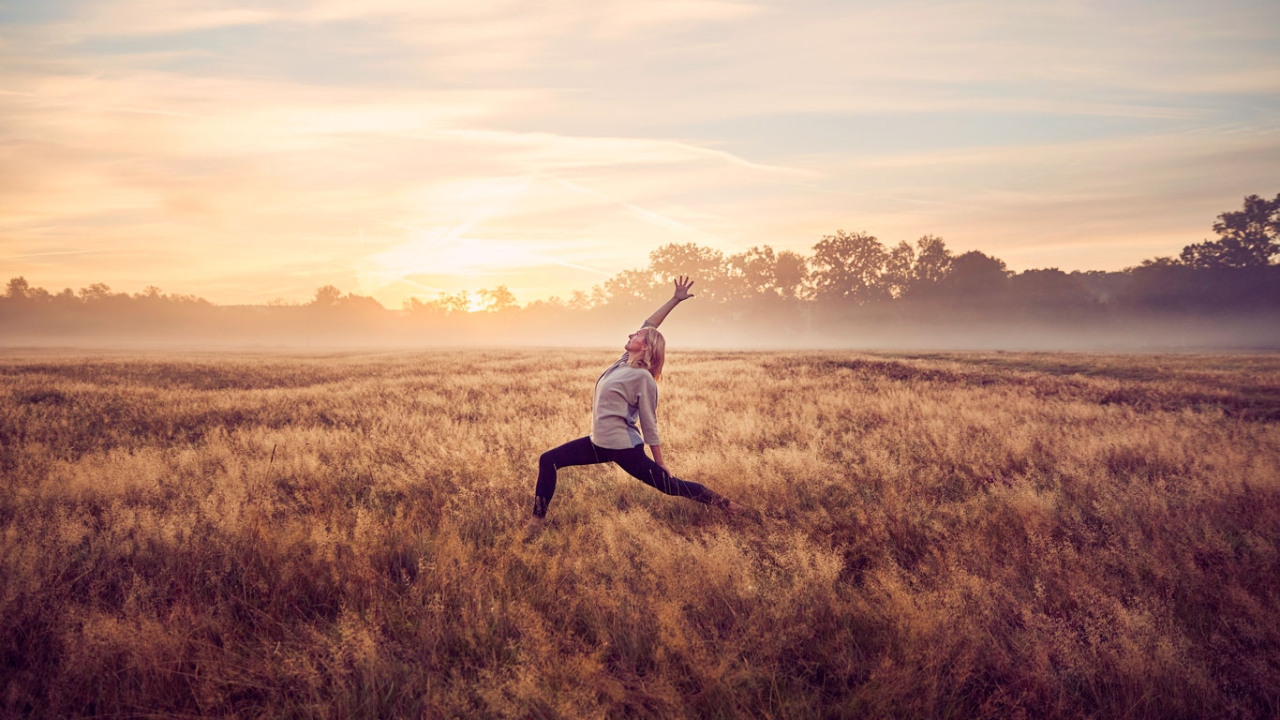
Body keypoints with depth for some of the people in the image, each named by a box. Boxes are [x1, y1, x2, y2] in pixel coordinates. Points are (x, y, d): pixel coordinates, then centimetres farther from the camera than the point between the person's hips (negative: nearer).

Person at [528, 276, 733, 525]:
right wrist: (675, 300, 6)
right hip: (599, 443, 9)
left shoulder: (643, 377, -16)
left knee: (669, 485, -1)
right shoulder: (626, 361, 5)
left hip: (623, 448, -9)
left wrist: (661, 464, -10)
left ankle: (719, 502, 15)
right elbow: (649, 326, 8)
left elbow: (650, 426, -14)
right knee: (548, 461, 4)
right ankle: (538, 517, 8)